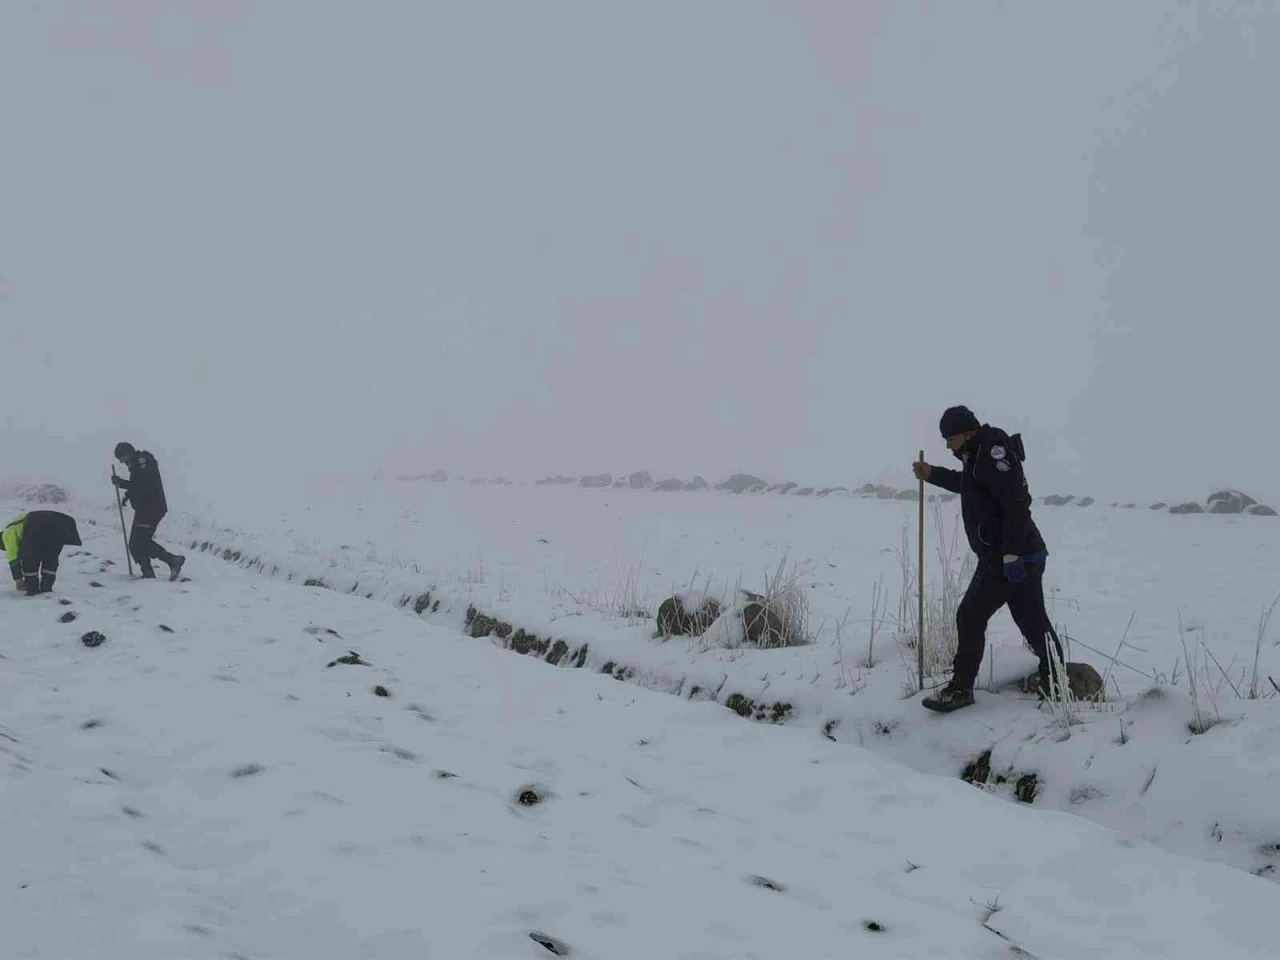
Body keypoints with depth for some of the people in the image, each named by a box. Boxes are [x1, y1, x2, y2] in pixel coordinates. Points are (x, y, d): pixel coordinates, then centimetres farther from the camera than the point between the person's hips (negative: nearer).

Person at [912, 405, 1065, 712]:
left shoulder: (992, 451, -18)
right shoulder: (980, 454, 14)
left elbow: (1016, 504, -25)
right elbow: (968, 484, 36)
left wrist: (1011, 554, -26)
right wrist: (932, 474, 29)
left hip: (1005, 559, -10)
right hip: (1024, 557, 10)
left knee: (970, 618, -4)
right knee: (1032, 620, 18)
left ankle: (960, 688, 1)